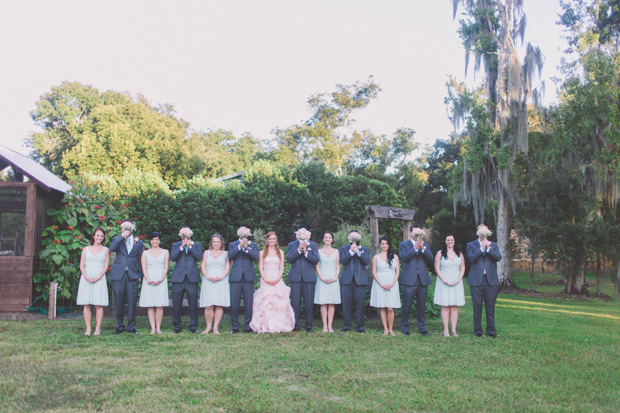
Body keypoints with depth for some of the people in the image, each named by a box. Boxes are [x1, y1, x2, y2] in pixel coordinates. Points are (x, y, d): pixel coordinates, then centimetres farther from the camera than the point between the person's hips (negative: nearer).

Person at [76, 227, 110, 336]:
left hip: (100, 279, -1)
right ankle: (88, 329, 1)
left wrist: (98, 277, -10)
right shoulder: (86, 249, 14)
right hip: (86, 279, 1)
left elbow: (106, 266, 4)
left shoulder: (106, 250, 10)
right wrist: (86, 277, -9)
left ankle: (97, 329, -2)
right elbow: (81, 265, 8)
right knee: (86, 305, -3)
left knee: (99, 305, -6)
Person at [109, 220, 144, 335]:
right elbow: (112, 249, -13)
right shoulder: (117, 239, 10)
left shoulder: (138, 242, 13)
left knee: (132, 303, -2)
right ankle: (119, 326, 15)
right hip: (118, 275, 0)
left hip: (132, 276, 0)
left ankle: (131, 327, 8)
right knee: (119, 302, 3)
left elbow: (140, 260, 14)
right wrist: (122, 236, -14)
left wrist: (140, 275, 8)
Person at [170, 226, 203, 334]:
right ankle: (177, 326, 14)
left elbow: (199, 257, -5)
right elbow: (172, 257, -3)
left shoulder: (197, 245, 13)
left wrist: (190, 246, -9)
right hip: (178, 278, 1)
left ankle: (193, 326, 10)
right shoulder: (175, 245, 14)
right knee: (176, 304, 3)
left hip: (192, 278, -1)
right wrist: (181, 247, -10)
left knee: (193, 304, 0)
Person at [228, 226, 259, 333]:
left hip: (248, 277, 0)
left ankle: (248, 327, 9)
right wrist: (239, 246, -11)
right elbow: (230, 256, -4)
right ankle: (235, 327, 9)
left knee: (249, 304, 1)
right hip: (236, 277, 0)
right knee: (234, 304, -1)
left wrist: (247, 248, -12)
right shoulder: (232, 245, 14)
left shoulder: (253, 245, 14)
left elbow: (256, 257, -3)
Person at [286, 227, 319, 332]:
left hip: (308, 277, 0)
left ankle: (308, 326, 7)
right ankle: (295, 325, 8)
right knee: (295, 302, 0)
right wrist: (298, 250, -13)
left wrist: (306, 253, -12)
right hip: (295, 277, 0)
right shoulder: (292, 245, 13)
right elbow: (289, 259, -2)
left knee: (309, 303, -1)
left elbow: (316, 260, 0)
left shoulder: (313, 245, 12)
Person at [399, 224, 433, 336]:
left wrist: (422, 248, -12)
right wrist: (414, 248, -17)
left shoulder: (425, 245, 16)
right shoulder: (404, 245, 6)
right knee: (406, 306, -1)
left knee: (421, 306, 8)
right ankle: (405, 328, 10)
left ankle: (422, 328, 17)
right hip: (409, 280, -3)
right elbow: (403, 258, -11)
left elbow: (430, 259, 1)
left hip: (423, 280, 3)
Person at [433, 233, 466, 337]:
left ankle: (454, 330, 2)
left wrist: (458, 280, -6)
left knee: (455, 307, 0)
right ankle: (446, 330, -2)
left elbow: (463, 268, 8)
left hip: (457, 283, 2)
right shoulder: (440, 253, 3)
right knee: (445, 306, -4)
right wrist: (444, 281, -12)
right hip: (444, 283, -2)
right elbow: (437, 268, -2)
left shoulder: (459, 253, 11)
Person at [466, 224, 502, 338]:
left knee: (490, 307, 3)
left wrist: (488, 248, -15)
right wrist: (482, 248, -15)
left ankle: (491, 330, 12)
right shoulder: (471, 245, 8)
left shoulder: (493, 245, 13)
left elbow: (498, 257, -4)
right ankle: (478, 330, 12)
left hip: (491, 280, 1)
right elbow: (471, 258, -10)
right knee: (477, 306, 2)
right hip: (476, 280, -1)